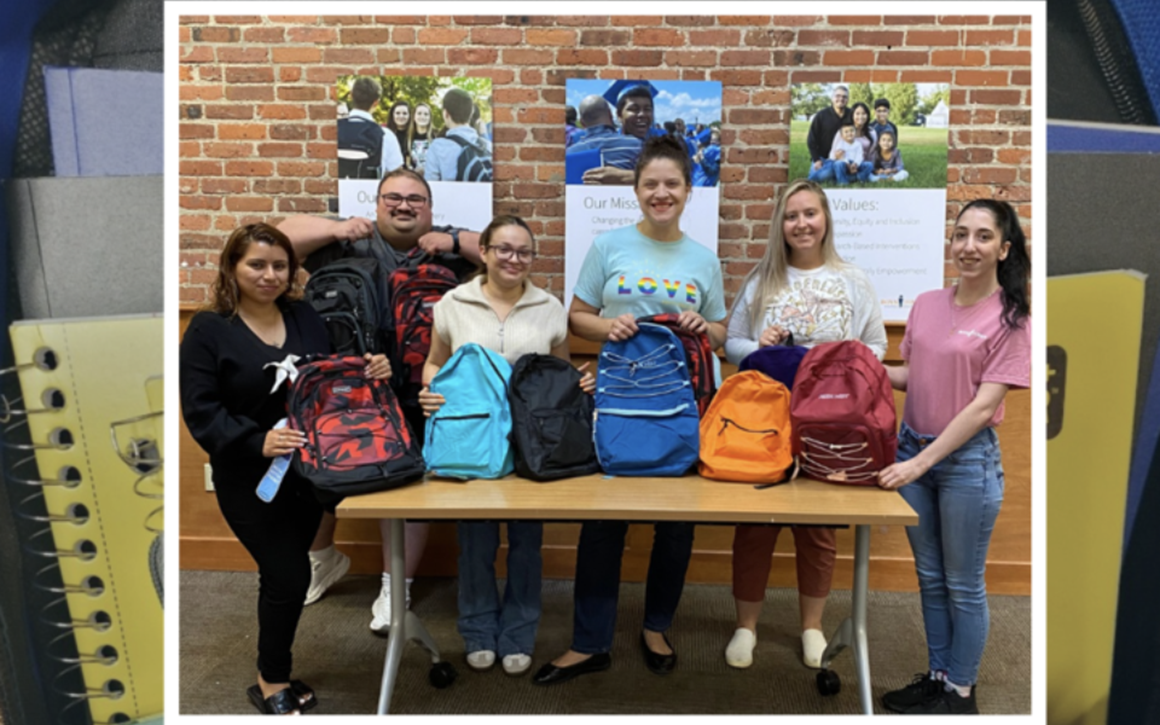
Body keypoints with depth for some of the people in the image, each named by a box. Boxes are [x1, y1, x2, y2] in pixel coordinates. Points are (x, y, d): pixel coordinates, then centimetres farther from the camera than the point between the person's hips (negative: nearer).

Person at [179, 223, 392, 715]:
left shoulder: (306, 318, 5)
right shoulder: (209, 329, -9)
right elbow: (200, 411, -14)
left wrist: (370, 373, -12)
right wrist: (257, 441, -30)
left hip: (308, 472, 5)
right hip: (249, 479, -4)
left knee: (284, 574, 15)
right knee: (290, 576, -4)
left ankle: (274, 671, 34)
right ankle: (272, 685, 19)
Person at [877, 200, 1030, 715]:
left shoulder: (1012, 318, -11)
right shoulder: (926, 305, 4)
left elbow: (983, 406, -16)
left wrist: (920, 463, -21)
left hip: (967, 459, -5)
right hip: (913, 451, 5)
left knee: (963, 586, 9)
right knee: (930, 578, 17)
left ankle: (960, 692, 27)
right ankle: (937, 675, 34)